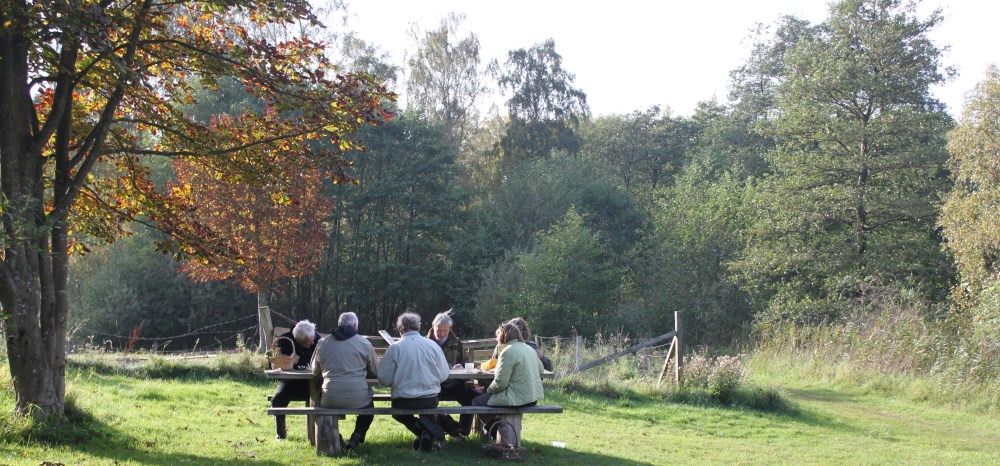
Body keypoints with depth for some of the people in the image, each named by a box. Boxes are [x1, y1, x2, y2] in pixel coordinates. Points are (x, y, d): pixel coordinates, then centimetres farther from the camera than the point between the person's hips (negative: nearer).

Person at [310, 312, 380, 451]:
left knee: (320, 402, 35)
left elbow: (315, 371, 15)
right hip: (358, 398, 0)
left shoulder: (322, 343, 4)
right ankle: (356, 438, 10)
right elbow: (375, 371, 10)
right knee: (369, 407, 33)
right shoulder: (364, 343, -1)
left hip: (330, 399, 1)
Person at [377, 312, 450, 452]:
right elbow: (444, 376, 1)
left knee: (397, 412, 33)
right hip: (430, 401, 2)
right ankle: (428, 433, 6)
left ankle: (421, 431, 3)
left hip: (403, 401, -2)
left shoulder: (394, 348, -9)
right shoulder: (433, 345, -4)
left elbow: (384, 379, -7)